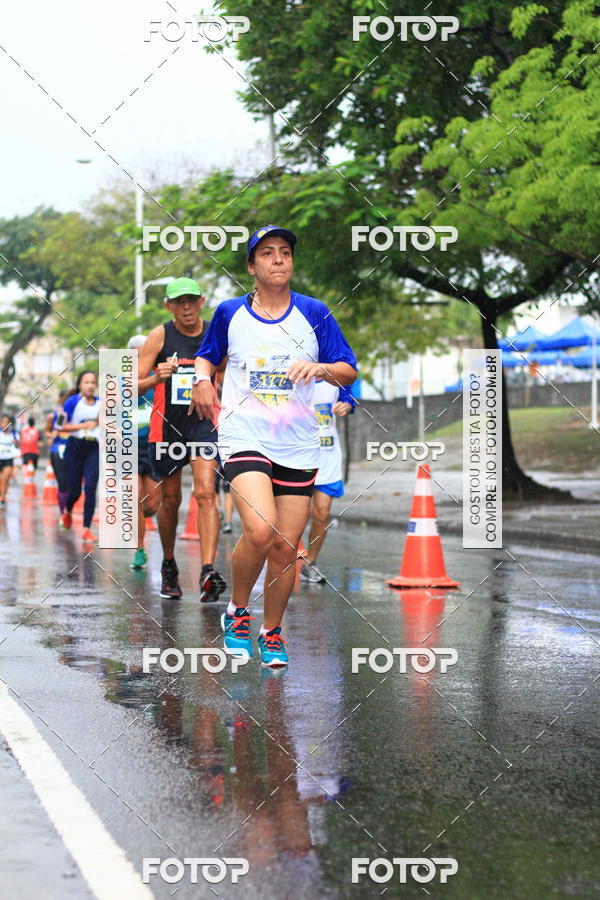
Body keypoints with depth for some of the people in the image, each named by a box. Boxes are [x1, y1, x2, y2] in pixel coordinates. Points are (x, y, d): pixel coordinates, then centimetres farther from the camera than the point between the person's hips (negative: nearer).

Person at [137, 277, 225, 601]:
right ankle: (169, 566, 30)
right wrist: (157, 378, -25)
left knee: (205, 493, -16)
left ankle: (208, 571, -24)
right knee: (170, 499, 10)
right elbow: (133, 386, -6)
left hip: (204, 421, 0)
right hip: (167, 424, 0)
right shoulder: (159, 336, -3)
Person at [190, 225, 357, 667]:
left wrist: (320, 368, -14)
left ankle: (272, 632, 24)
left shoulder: (314, 313, 5)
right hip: (244, 437, -2)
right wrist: (203, 379, 1)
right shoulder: (229, 313, 6)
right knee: (259, 531, -23)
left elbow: (349, 372, 7)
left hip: (298, 446, 2)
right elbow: (207, 355, 23)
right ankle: (237, 611, 3)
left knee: (286, 547, 2)